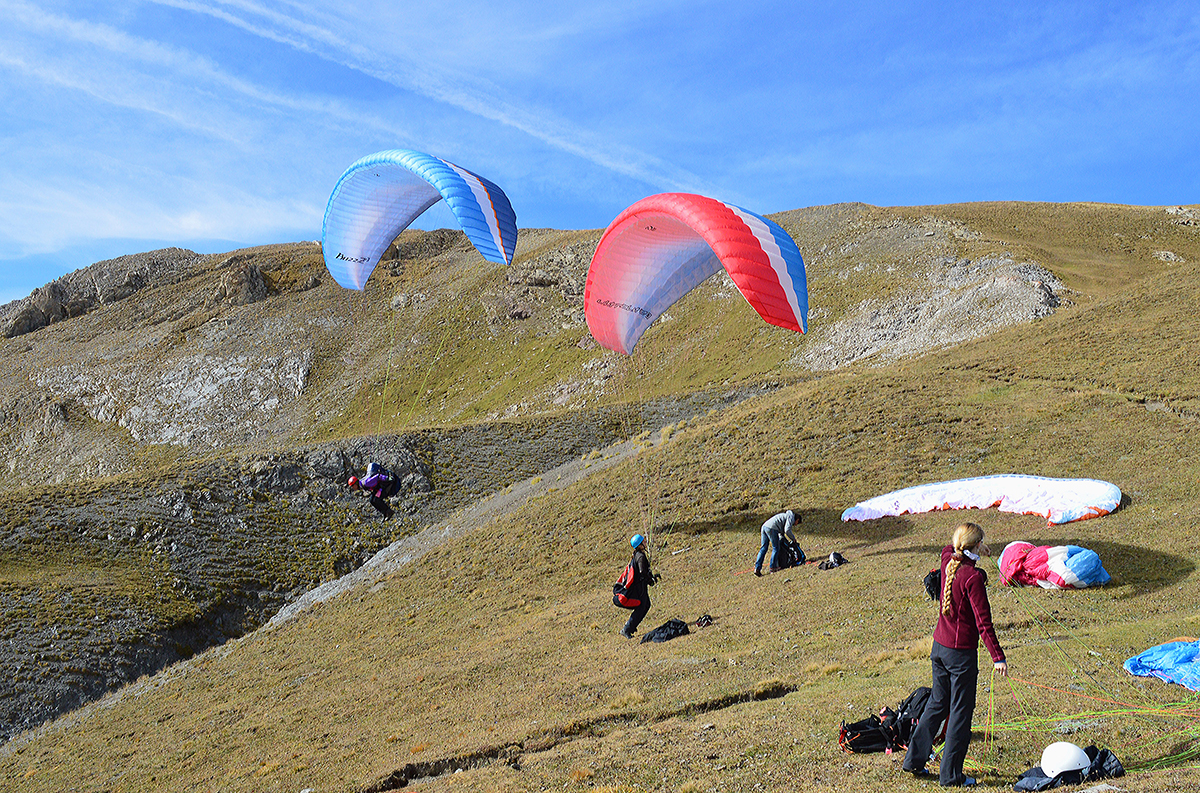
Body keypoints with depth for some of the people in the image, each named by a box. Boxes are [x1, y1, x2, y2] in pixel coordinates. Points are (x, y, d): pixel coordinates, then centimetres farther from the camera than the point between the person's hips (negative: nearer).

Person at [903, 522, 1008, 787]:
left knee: (937, 703, 21)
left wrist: (971, 547, 34)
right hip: (961, 652, -7)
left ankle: (914, 759, 28)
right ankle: (950, 775, 14)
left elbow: (949, 547, 25)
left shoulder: (947, 562, -1)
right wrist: (997, 656, -19)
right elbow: (983, 621, -21)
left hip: (939, 646, 7)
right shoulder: (973, 577, -21)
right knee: (960, 712, 5)